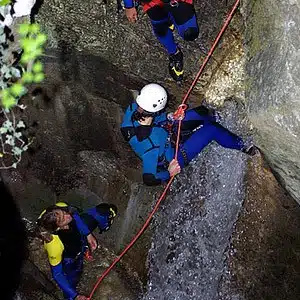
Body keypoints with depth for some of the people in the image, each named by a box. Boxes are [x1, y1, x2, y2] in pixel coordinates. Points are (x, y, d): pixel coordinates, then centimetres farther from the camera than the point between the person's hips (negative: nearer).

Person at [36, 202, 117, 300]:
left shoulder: (61, 208, -38)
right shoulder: (54, 245, -46)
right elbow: (57, 274, -31)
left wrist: (88, 234, -13)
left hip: (80, 231, 4)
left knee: (108, 210, 4)